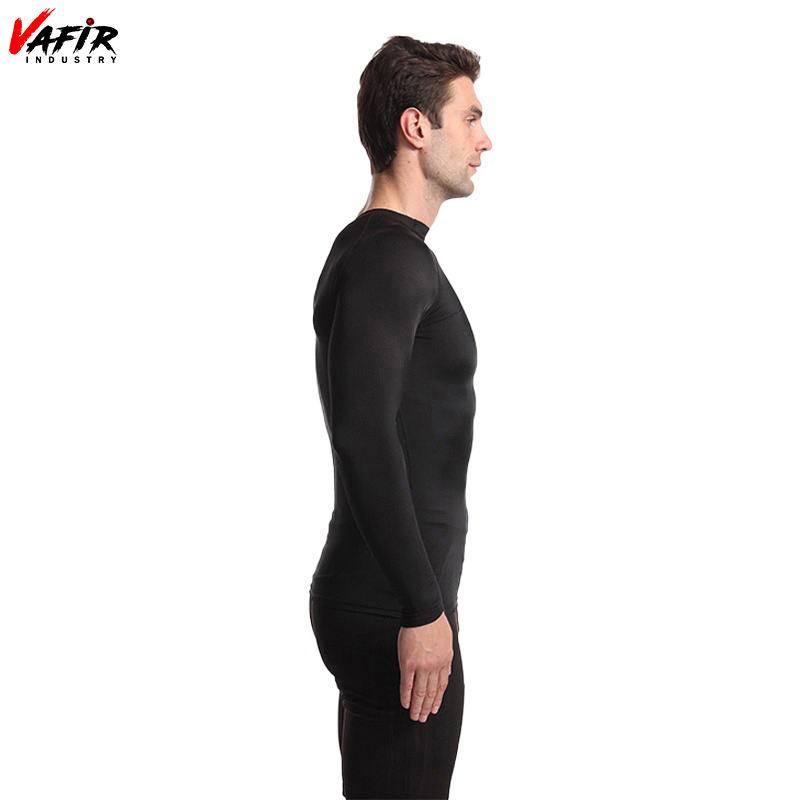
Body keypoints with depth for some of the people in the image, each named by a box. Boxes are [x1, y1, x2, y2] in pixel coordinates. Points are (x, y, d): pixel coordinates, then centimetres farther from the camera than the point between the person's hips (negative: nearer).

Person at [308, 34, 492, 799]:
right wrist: (423, 610, -26)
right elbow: (365, 438, -28)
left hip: (373, 596, 11)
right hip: (393, 610, -11)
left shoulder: (379, 254, 16)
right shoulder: (389, 260, -18)